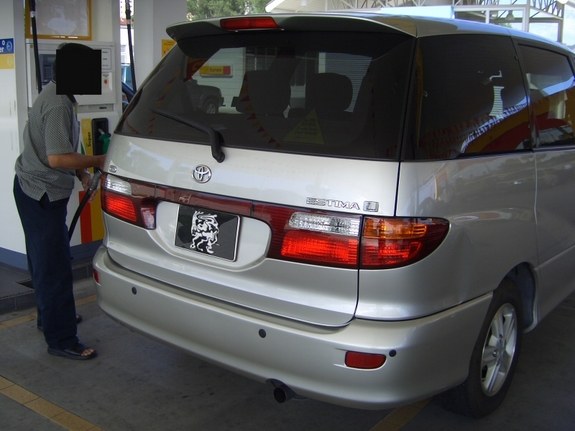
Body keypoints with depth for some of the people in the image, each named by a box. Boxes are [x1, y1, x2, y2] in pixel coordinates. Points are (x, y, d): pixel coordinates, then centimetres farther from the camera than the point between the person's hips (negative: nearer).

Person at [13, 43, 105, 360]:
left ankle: (49, 316, 37)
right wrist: (96, 162, -16)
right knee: (55, 267, -6)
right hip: (41, 193, -11)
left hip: (39, 190, 11)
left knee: (46, 260, 21)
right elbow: (57, 158, -28)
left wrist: (81, 173, 10)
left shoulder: (59, 96, 11)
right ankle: (61, 341, 1)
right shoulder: (58, 104, -22)